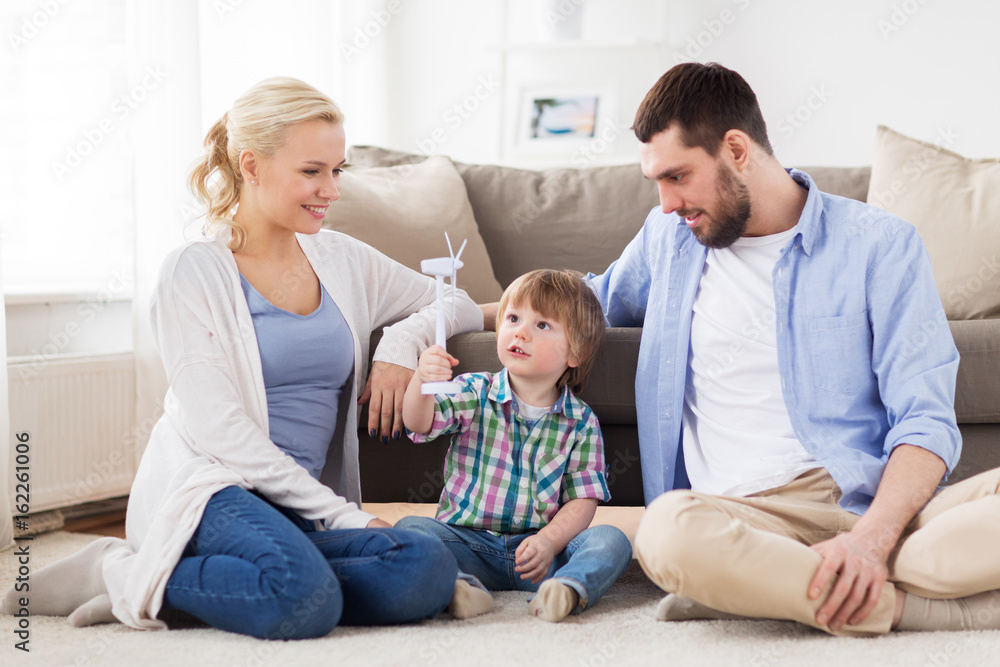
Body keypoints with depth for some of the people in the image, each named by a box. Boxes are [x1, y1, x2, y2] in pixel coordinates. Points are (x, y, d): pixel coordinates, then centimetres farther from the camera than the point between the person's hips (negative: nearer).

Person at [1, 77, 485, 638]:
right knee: (305, 597, -39)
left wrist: (402, 344, 2)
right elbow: (215, 426, -11)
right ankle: (124, 573, -11)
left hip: (303, 507, 7)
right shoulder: (195, 272, -2)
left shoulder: (341, 260, 15)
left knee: (431, 571, -27)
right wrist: (341, 515, -15)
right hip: (210, 487, -7)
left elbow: (459, 305, 27)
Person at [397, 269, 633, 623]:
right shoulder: (473, 393, 3)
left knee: (612, 540, -22)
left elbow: (583, 500, -1)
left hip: (537, 549, 0)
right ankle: (462, 584, -46)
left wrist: (549, 541, -20)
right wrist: (422, 382, -36)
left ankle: (569, 587, -47)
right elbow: (420, 423, -14)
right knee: (410, 527, -24)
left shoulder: (581, 422, 3)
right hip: (469, 543, 0)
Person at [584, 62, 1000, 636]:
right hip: (750, 517, 3)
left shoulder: (878, 242, 6)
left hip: (880, 507, -2)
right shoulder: (668, 238, 20)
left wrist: (873, 537, -20)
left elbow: (925, 417, -2)